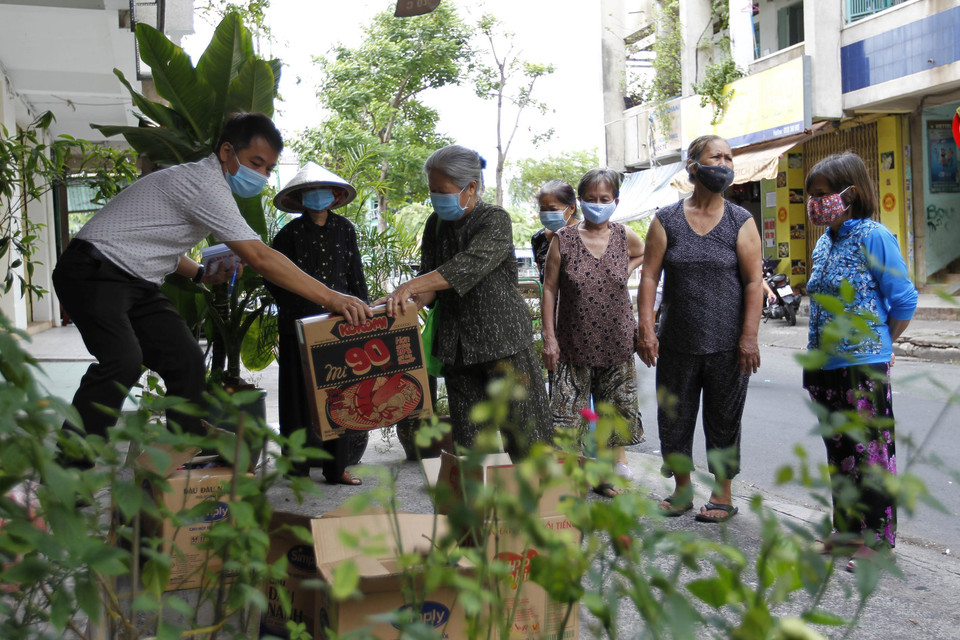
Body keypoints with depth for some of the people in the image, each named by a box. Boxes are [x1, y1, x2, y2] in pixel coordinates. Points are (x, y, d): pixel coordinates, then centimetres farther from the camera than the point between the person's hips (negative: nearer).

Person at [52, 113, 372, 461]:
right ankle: (67, 468, -21)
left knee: (185, 359, 0)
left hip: (135, 284, 10)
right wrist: (331, 298, -27)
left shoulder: (204, 183, 13)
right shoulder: (204, 184, -19)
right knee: (123, 361, -28)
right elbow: (260, 258, -26)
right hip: (93, 273, -10)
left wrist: (202, 274, 7)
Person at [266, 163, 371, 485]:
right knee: (301, 394, -1)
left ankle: (336, 466, 7)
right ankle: (298, 461, 7)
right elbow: (274, 280, 6)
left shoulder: (344, 229, 11)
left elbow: (356, 276, 14)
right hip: (299, 325, -2)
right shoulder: (290, 233, 3)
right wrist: (293, 306, -4)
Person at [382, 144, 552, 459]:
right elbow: (429, 276, 8)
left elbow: (471, 265, -24)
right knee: (466, 441, 7)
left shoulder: (496, 220, -8)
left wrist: (412, 285, -32)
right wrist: (404, 302, -14)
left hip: (504, 339, -5)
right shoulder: (436, 224, 12)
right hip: (457, 346, 5)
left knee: (525, 434, -4)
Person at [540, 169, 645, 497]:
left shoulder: (625, 236, 2)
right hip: (574, 342, -2)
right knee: (569, 410, 0)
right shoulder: (563, 240, -4)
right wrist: (548, 337, -7)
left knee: (617, 410, 9)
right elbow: (550, 289, -3)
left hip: (617, 341, 2)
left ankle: (614, 470, 22)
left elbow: (642, 255, 26)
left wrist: (625, 271, 6)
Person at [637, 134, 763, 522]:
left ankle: (723, 494, 21)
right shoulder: (666, 221, 4)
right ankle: (682, 490, 26)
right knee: (674, 418, 9)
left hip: (727, 344, -1)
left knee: (723, 421, 6)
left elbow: (753, 282, -3)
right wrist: (646, 329, -8)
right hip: (676, 342, 2)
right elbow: (649, 275, 1)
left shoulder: (741, 222, 1)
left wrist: (749, 337, -11)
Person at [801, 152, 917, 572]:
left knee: (871, 452, 0)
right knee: (839, 452, 15)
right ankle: (847, 530, 28)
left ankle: (877, 537, 11)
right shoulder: (824, 243, 11)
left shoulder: (873, 237, -12)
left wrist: (878, 345, 0)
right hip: (825, 365, 8)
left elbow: (903, 300, -10)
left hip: (863, 365, -8)